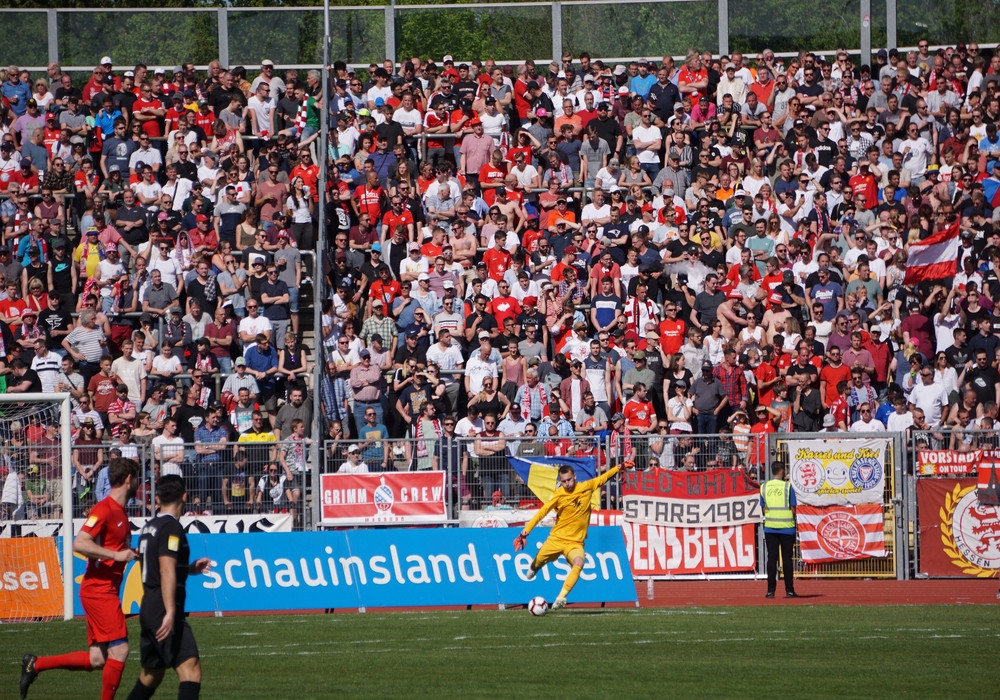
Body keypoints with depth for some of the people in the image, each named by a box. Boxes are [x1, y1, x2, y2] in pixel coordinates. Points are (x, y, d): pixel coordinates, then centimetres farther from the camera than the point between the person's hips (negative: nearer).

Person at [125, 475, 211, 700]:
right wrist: (170, 612, -27)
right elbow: (167, 573, -21)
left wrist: (190, 568, 28)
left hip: (147, 611, 10)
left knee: (150, 676, 20)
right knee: (191, 669, -18)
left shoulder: (149, 528, 17)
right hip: (163, 612, -10)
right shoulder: (171, 527, -11)